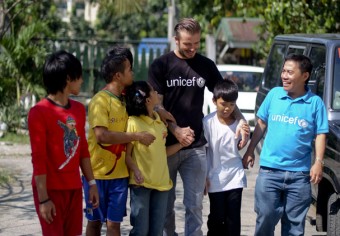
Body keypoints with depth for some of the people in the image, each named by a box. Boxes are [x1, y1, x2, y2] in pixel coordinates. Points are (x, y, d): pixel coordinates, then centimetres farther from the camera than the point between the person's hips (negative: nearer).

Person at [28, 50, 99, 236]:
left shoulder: (79, 109, 9)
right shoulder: (39, 112, -13)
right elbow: (38, 159, -14)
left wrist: (91, 182, 12)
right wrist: (43, 198, -16)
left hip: (74, 188, 7)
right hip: (50, 189, -7)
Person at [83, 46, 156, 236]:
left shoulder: (127, 99, 7)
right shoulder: (100, 101, -14)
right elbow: (102, 135, -25)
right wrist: (137, 136, -22)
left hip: (119, 173, 5)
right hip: (98, 172, -5)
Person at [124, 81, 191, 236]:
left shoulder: (160, 121, 11)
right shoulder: (133, 122, -9)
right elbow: (127, 154, -9)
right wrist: (135, 170, -26)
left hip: (161, 182, 6)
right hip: (141, 183, -6)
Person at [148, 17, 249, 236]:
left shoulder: (206, 65, 5)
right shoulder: (161, 66, -2)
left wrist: (240, 119, -5)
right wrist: (175, 130, -17)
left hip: (196, 147, 1)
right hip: (166, 145, -1)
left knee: (195, 204, 0)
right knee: (165, 202, 9)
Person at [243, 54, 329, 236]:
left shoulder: (315, 102, -3)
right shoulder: (274, 94, 3)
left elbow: (320, 135, -1)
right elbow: (261, 124, 12)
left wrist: (319, 162, -11)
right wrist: (250, 151, 10)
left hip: (299, 174, -1)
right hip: (269, 170, 1)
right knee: (265, 217, 2)